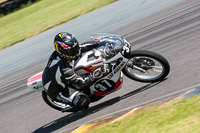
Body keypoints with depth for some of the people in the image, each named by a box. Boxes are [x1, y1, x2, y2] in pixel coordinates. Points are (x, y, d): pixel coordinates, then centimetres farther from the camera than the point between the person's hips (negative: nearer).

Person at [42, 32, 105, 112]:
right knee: (83, 101, -22)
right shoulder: (63, 69, -40)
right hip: (56, 92, -9)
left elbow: (80, 47, -3)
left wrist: (98, 43, -6)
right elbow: (82, 83, -31)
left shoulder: (57, 53, -18)